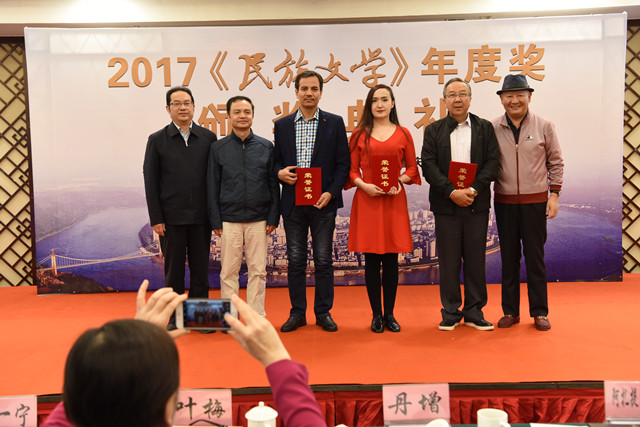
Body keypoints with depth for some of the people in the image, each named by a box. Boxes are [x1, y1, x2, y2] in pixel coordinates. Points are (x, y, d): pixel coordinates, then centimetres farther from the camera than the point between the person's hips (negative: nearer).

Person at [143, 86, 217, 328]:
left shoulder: (208, 138, 6)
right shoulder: (157, 140, 4)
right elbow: (150, 182, 2)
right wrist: (156, 218, -4)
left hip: (201, 217, 1)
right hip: (171, 217, -1)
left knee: (201, 269, 7)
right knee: (173, 270, 7)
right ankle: (175, 316, 20)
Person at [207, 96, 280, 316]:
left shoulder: (266, 147, 6)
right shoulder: (218, 148, 5)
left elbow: (273, 184, 7)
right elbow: (212, 187, 5)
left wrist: (273, 217, 2)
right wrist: (215, 221, 0)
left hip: (259, 219, 1)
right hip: (229, 220, 0)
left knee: (258, 270, 5)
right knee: (228, 271, 4)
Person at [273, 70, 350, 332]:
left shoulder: (335, 123, 4)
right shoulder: (282, 125, 9)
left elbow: (343, 163, 1)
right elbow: (276, 160, 14)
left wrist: (331, 192, -11)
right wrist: (279, 172, -10)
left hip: (323, 202, -1)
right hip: (292, 202, 2)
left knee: (324, 260, 5)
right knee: (295, 260, 7)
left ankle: (323, 313, 18)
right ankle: (297, 313, 19)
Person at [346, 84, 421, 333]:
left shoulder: (403, 134, 9)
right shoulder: (360, 134, 7)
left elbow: (412, 168, 10)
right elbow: (352, 170, 6)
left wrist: (399, 181, -9)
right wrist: (364, 185, -12)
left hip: (394, 200, 1)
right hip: (367, 200, -1)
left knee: (391, 259, 4)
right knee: (372, 259, 2)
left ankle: (390, 314, 17)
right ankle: (376, 315, 14)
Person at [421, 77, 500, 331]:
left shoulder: (485, 128, 9)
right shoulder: (433, 130, 8)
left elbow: (493, 163, 0)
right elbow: (428, 166, -3)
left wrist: (472, 190, -14)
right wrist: (452, 192, -14)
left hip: (477, 204, 1)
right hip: (445, 205, 0)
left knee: (475, 260, 6)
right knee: (448, 261, 4)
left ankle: (474, 312, 18)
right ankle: (451, 313, 16)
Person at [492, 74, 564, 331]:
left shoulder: (544, 126, 0)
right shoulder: (492, 128, 1)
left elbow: (556, 162, 5)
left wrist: (554, 195, 0)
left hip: (536, 201, -1)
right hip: (504, 202, 1)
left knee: (535, 257, 4)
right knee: (508, 257, 7)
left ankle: (539, 312, 17)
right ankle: (510, 311, 19)